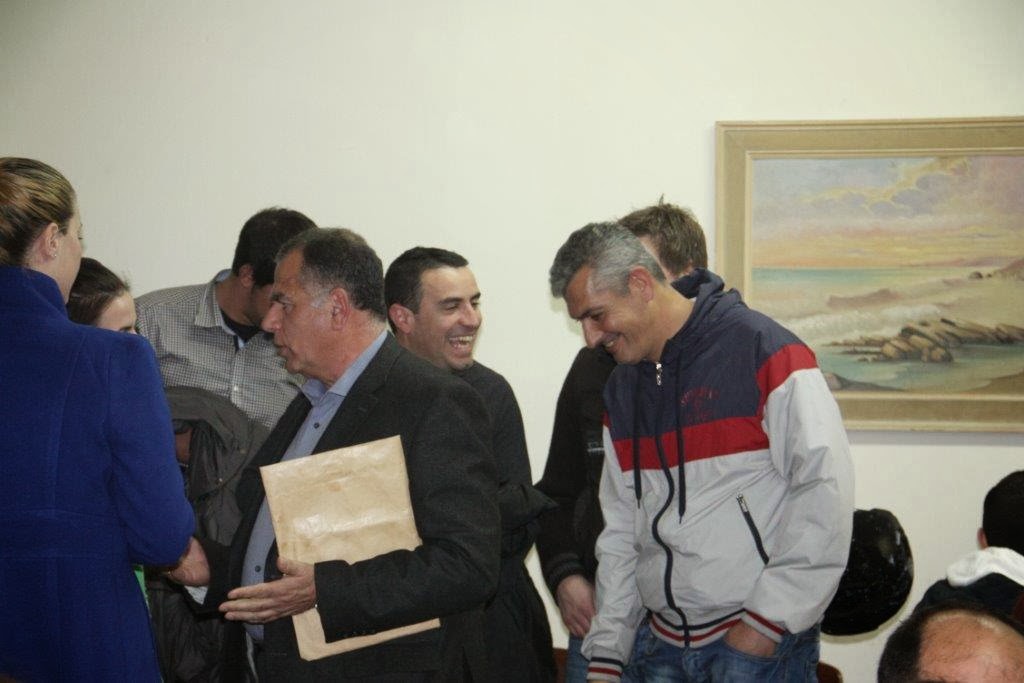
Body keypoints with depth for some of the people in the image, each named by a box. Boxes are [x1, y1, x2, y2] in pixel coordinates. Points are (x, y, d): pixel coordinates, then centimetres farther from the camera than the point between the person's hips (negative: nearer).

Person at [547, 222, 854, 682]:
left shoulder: (762, 349, -11)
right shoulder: (621, 388, 11)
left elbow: (825, 491, -17)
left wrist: (766, 622, -16)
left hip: (762, 642, -6)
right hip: (663, 644, 6)